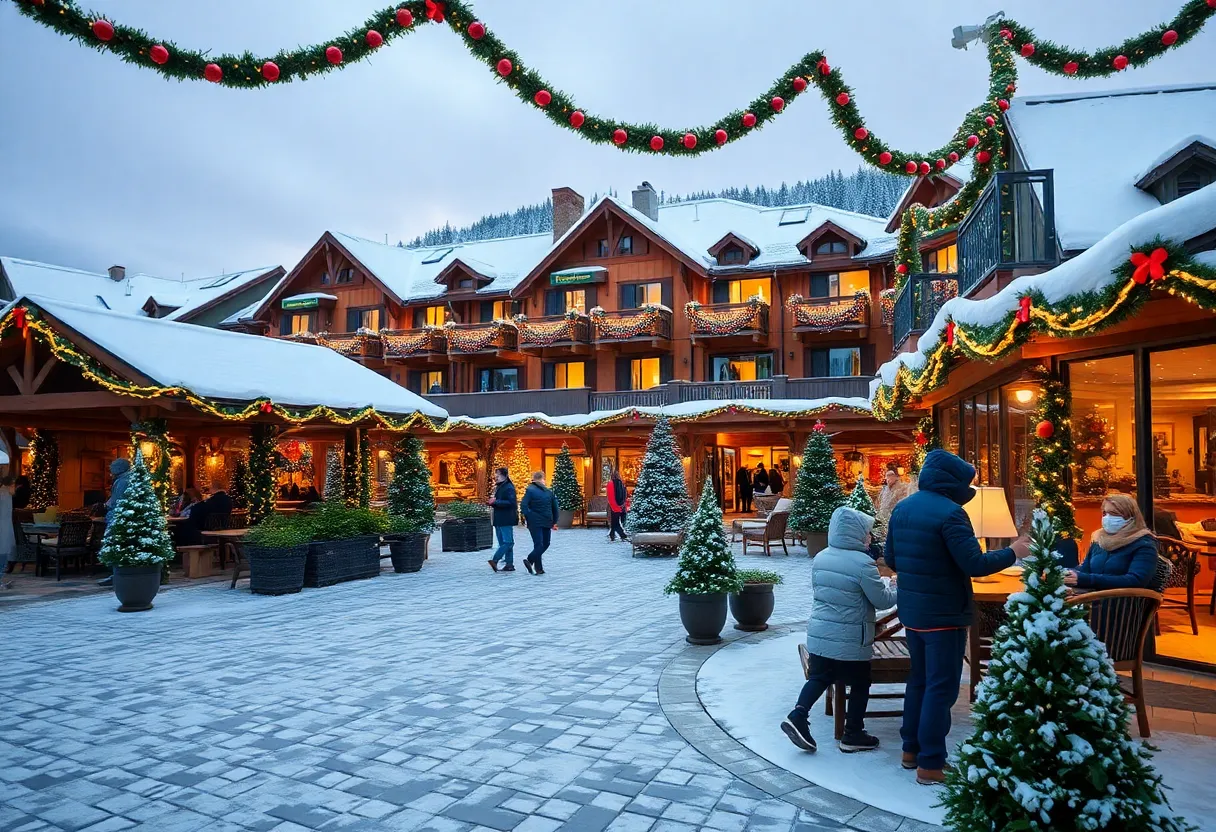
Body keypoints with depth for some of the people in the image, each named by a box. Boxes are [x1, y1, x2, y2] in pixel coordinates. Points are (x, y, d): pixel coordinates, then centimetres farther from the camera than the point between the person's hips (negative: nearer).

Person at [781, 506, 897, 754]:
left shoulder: (820, 558, 4)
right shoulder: (863, 563, -17)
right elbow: (883, 601, -10)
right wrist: (896, 588, 9)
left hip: (818, 634, 6)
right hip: (851, 640, -6)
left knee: (819, 678, 16)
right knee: (860, 685, 12)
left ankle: (798, 716, 1)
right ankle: (853, 735, 20)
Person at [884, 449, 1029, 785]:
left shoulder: (902, 508, 6)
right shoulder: (949, 512, -19)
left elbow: (890, 559, 12)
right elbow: (975, 564, -21)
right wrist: (1012, 552, -7)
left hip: (912, 611, 8)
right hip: (944, 615, -8)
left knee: (919, 679, 19)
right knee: (941, 687, 1)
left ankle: (911, 749, 27)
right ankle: (931, 764, 6)